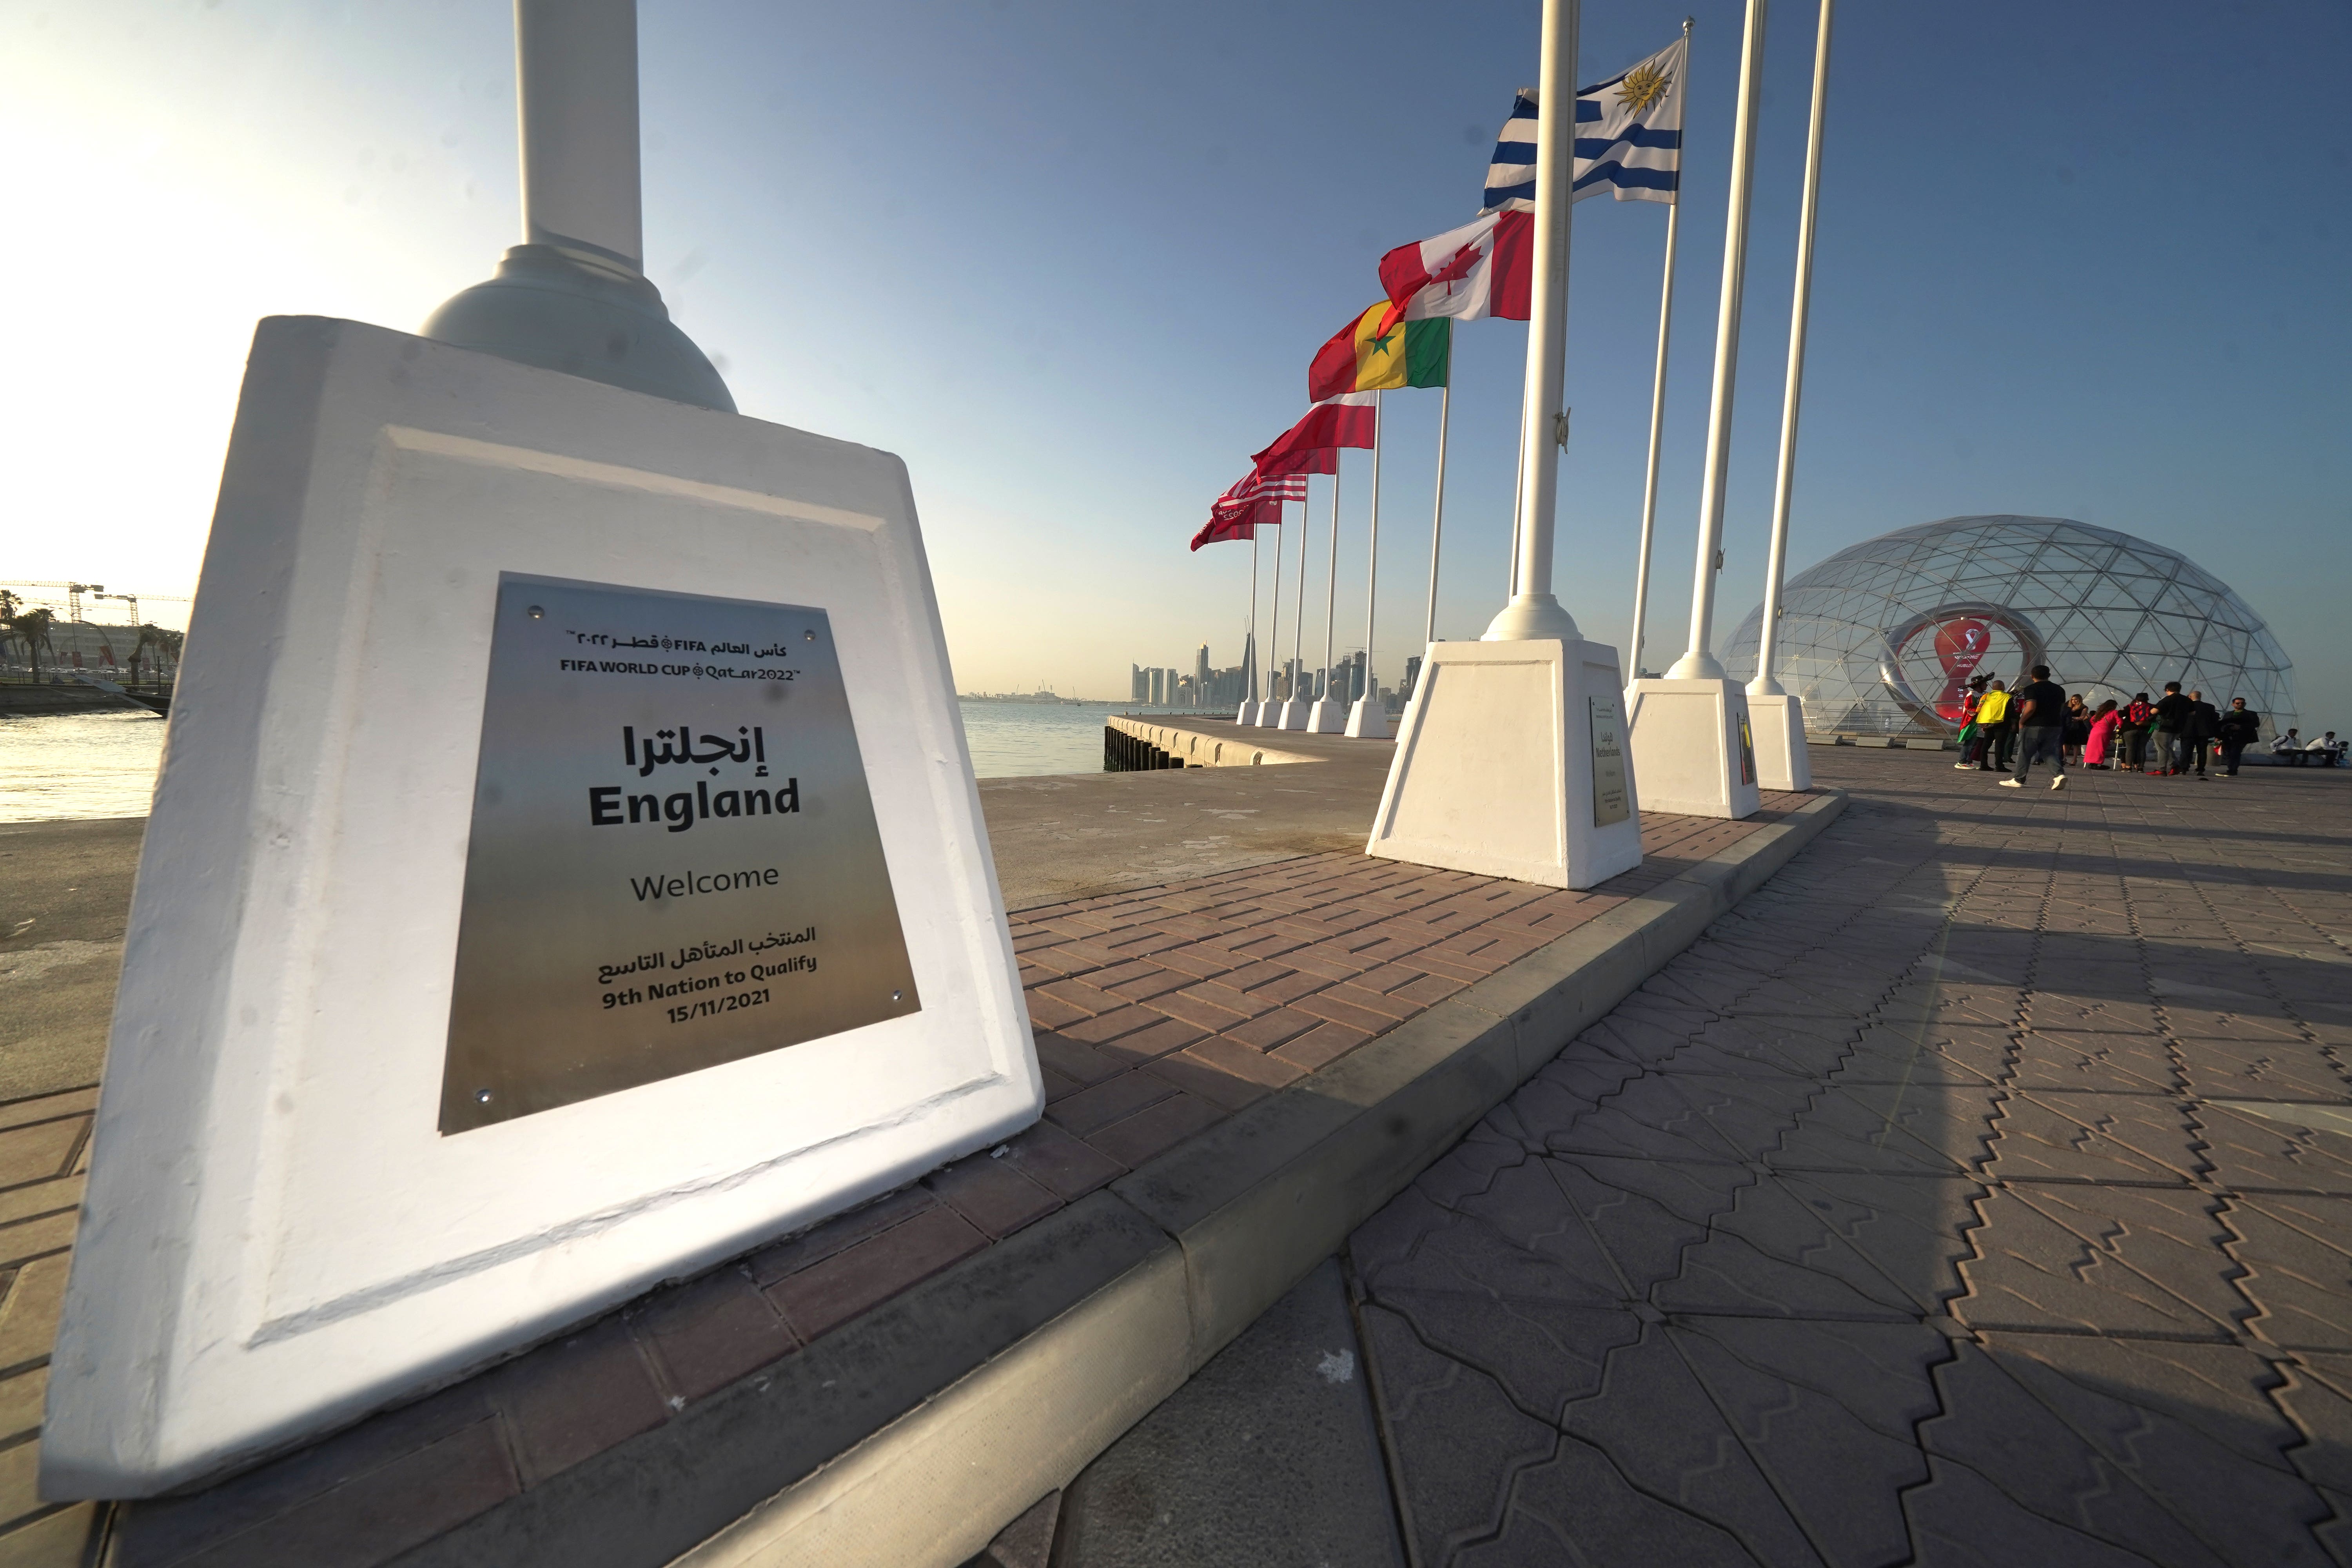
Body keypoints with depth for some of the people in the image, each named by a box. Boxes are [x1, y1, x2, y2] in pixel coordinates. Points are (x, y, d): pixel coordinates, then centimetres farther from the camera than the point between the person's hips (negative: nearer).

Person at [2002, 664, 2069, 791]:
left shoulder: (2031, 689, -11)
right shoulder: (2059, 689, 11)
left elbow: (2031, 708, -21)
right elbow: (2062, 710, 17)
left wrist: (2021, 722, -11)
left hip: (2034, 726, -6)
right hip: (2055, 726, 6)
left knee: (2025, 753, 2)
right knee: (2051, 753, 11)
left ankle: (2019, 780, 6)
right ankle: (2059, 774, -9)